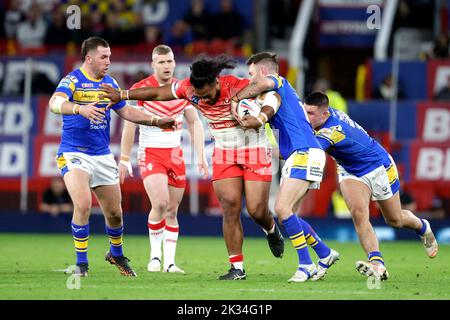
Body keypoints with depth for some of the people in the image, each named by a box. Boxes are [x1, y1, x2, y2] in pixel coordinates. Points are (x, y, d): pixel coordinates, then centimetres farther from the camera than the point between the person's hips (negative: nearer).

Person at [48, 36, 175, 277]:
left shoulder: (110, 83, 9)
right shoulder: (72, 81, -12)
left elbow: (126, 111, 21)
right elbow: (55, 103, -31)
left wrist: (156, 121, 13)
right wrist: (80, 109, -50)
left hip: (103, 156, 6)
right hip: (74, 154, -6)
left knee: (114, 213, 9)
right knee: (83, 204, -24)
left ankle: (116, 253, 37)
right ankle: (81, 263, -11)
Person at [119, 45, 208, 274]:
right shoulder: (141, 88, -7)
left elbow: (194, 122, 12)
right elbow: (130, 124, -6)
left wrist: (201, 156, 6)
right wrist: (124, 158, -9)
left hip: (175, 155, 4)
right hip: (150, 154, -4)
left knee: (172, 211, 3)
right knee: (160, 203, -20)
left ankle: (169, 262, 8)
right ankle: (155, 255, -3)